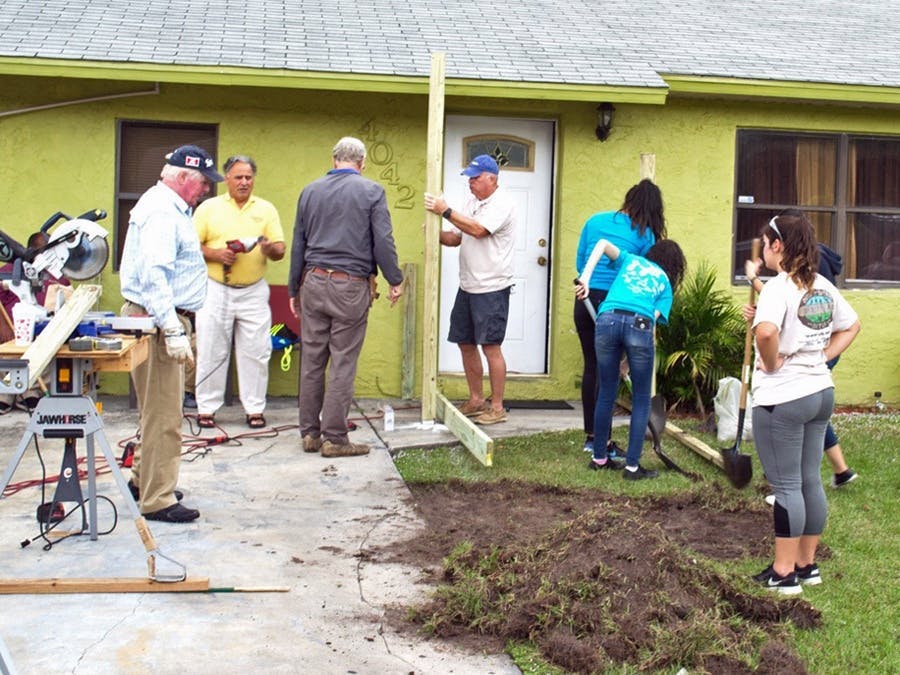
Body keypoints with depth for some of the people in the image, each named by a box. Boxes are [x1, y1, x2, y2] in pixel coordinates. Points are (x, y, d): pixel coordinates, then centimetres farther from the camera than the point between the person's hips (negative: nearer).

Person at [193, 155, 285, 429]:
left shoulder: (266, 209, 8)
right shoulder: (208, 208, 5)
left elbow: (280, 250, 4)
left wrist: (270, 248, -19)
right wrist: (216, 254, -15)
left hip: (253, 291, 1)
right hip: (215, 290, -1)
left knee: (255, 352, 1)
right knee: (211, 352, 3)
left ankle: (255, 409, 10)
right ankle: (207, 407, 13)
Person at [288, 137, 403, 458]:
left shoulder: (310, 191, 11)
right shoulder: (371, 191, -2)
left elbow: (298, 244, 14)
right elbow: (383, 242, -6)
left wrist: (294, 289, 21)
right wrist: (395, 281, 6)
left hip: (314, 282, 4)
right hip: (351, 286, -4)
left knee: (312, 361, 10)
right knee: (342, 364, 0)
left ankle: (309, 433, 16)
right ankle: (334, 438, 3)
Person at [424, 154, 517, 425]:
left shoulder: (502, 203, -11)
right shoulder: (471, 202, 14)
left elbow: (478, 230, -24)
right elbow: (457, 238, 16)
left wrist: (445, 210, -21)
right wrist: (437, 234, -5)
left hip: (492, 288, -9)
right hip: (468, 286, 9)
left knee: (490, 347, -5)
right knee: (466, 343, 12)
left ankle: (497, 407, 2)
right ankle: (476, 400, 23)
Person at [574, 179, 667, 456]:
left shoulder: (595, 221, 8)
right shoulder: (644, 235, -2)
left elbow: (580, 263, 12)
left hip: (586, 300, 4)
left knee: (590, 366, 14)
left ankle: (590, 437, 21)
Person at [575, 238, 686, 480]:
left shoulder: (630, 259, 32)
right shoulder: (665, 283, 28)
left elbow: (603, 244, 13)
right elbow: (655, 316, 14)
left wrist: (585, 278, 4)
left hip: (607, 318, 2)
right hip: (639, 324, -2)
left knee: (606, 394, 15)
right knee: (641, 399, 11)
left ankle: (599, 458, 26)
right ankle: (632, 466, 9)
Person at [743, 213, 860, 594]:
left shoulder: (779, 288, -17)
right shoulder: (823, 286, 8)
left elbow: (766, 332, -36)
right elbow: (851, 326, 21)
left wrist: (771, 363, -18)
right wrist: (824, 357, 12)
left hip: (782, 399, -8)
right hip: (821, 391, 8)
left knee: (786, 486, -1)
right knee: (810, 481, 15)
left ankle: (784, 574, 8)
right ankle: (807, 565, 25)